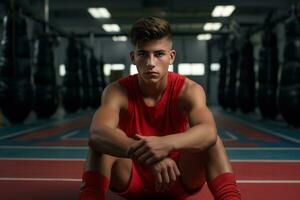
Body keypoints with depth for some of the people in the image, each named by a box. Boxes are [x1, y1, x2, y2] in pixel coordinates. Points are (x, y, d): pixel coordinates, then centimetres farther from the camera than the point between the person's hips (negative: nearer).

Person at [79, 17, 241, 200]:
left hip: (177, 178, 0)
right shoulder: (117, 91, -18)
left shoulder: (188, 90, -17)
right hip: (131, 181, 0)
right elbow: (97, 132, -39)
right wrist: (141, 151, -58)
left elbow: (208, 131, -38)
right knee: (103, 140, -28)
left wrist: (167, 143, -59)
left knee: (210, 139, -27)